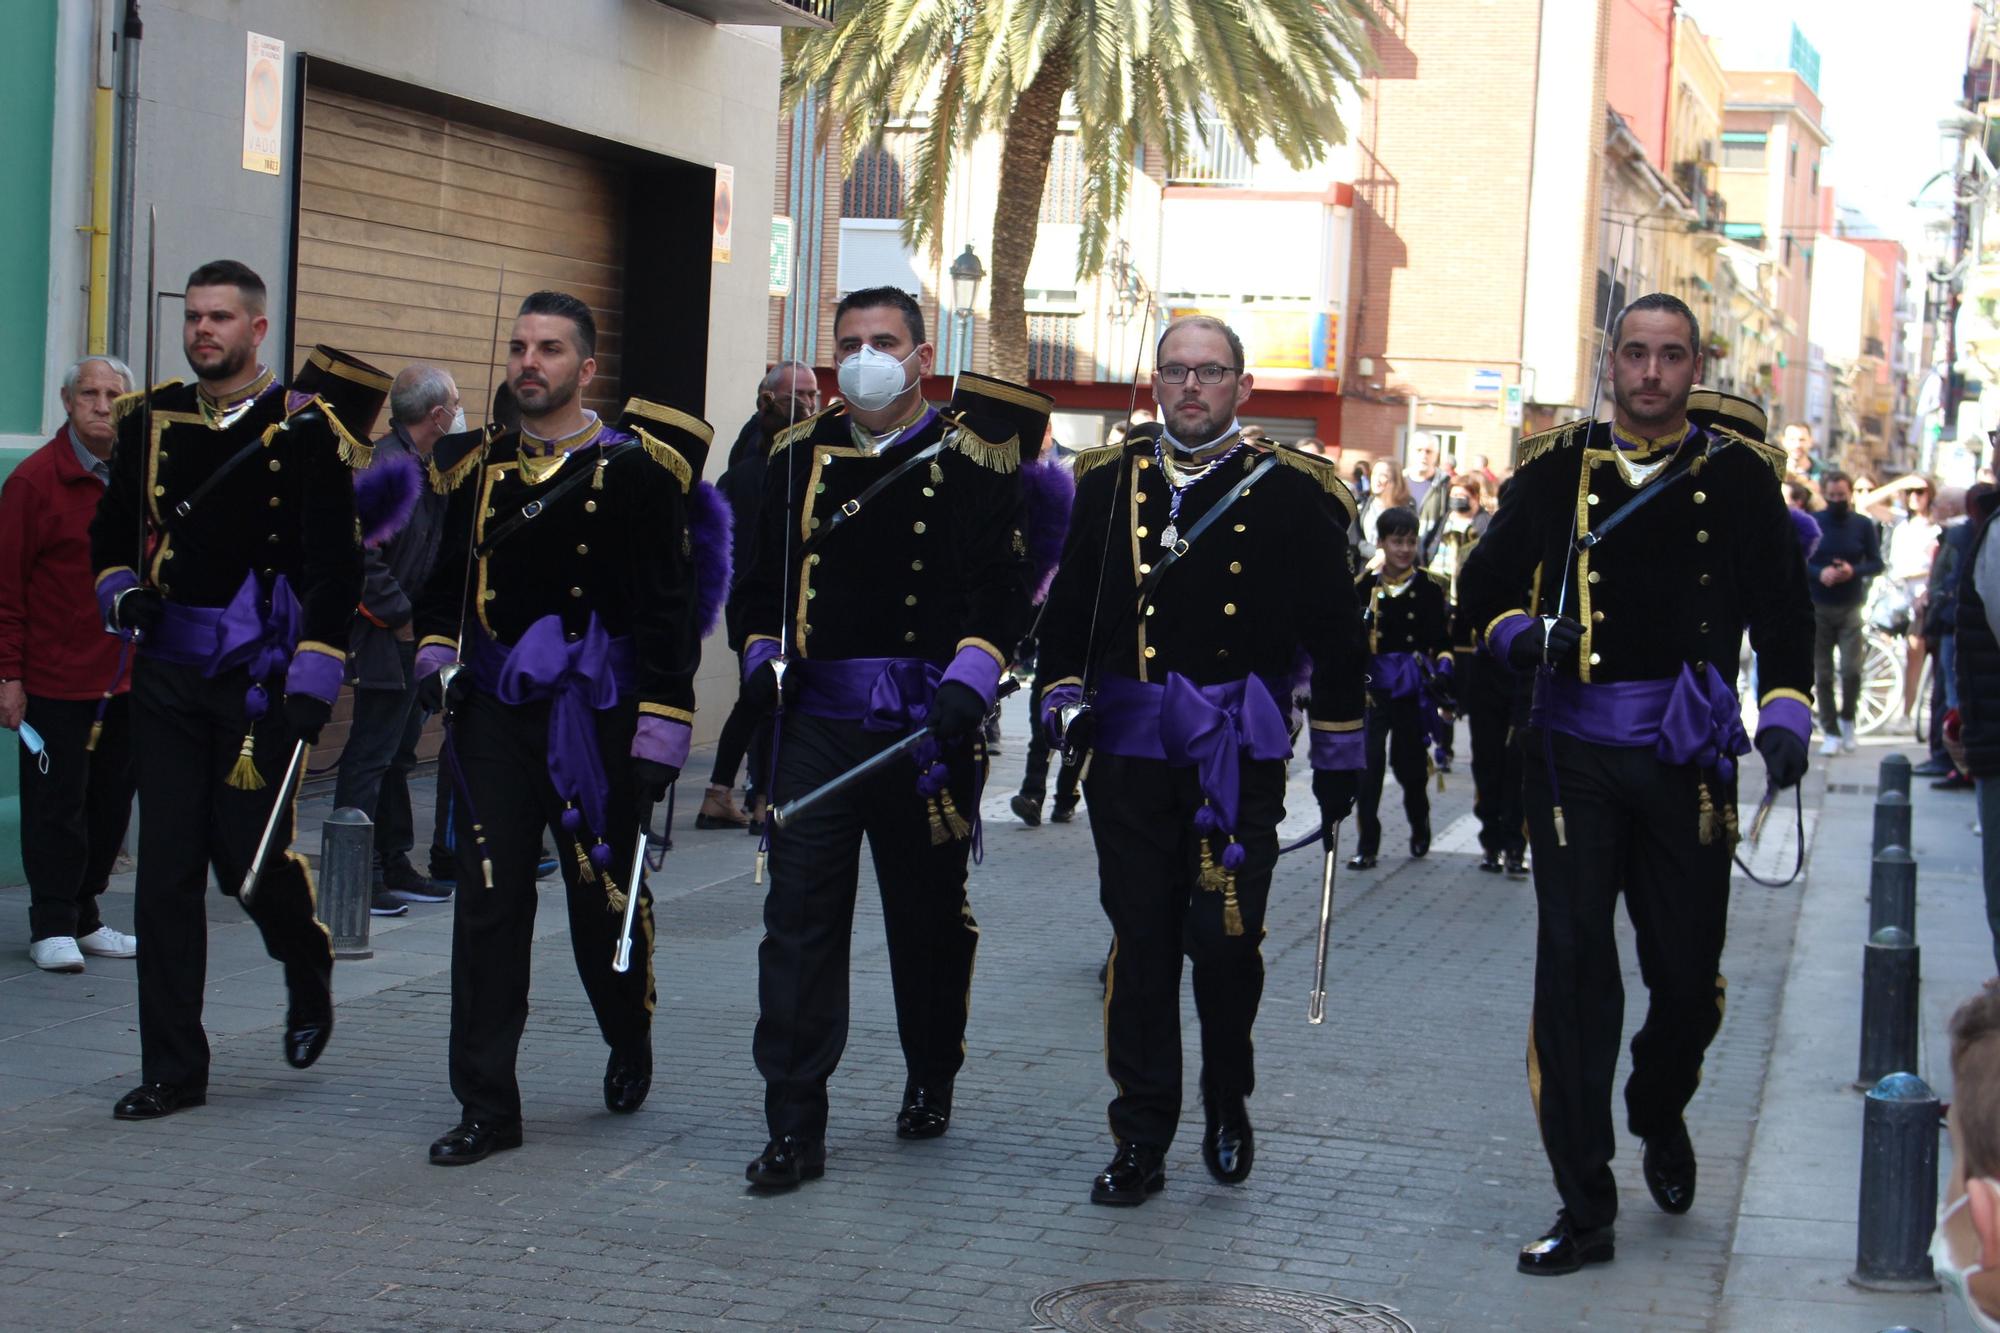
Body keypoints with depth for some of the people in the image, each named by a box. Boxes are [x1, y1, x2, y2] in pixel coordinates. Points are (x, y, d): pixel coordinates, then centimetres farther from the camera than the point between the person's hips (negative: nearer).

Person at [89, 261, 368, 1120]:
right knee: (166, 871, 1)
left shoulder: (306, 433, -5)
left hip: (262, 678, -4)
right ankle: (173, 1070, 8)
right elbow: (110, 531, 21)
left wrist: (314, 680, -14)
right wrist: (121, 593, 1)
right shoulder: (150, 421, 9)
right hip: (168, 674, 4)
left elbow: (335, 568, -7)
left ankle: (309, 973, 29)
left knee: (252, 857, -5)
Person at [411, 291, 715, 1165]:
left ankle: (631, 1044, 37)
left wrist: (659, 737, -11)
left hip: (595, 721, -3)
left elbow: (669, 612, -7)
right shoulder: (474, 467, 10)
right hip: (492, 716, 3)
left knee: (606, 898, 7)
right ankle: (486, 1108, 2)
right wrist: (434, 652, 5)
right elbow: (443, 577, 24)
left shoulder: (636, 472, -5)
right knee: (487, 906, -2)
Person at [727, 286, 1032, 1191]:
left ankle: (931, 1081, 33)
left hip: (926, 730, -2)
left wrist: (967, 684, -17)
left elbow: (1000, 594, -4)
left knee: (929, 915, 12)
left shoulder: (972, 462, 0)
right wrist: (763, 660, 3)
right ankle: (795, 1129, -4)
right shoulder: (797, 457, 12)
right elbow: (761, 579, 19)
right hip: (815, 722, 2)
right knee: (799, 920, -6)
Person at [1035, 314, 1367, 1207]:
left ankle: (1228, 1102, 19)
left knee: (1224, 939, -8)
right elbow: (1067, 606, 17)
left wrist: (1338, 759, 5)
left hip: (1239, 752, -2)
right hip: (1129, 750, 2)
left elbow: (1335, 635, 5)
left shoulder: (1290, 494, 2)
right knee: (1140, 943, 3)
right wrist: (1064, 694, 3)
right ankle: (1141, 1140, 11)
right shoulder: (1107, 485, 10)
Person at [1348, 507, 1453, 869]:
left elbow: (1443, 641, 3)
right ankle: (1367, 846, -3)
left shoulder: (1430, 587, 0)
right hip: (1373, 688, 0)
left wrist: (1442, 673, -10)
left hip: (1415, 690, 0)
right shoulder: (1364, 587, 2)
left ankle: (1420, 832, 34)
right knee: (1369, 765, -10)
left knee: (1410, 765, 7)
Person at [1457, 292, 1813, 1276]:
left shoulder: (1738, 476, 6)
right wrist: (1521, 636, -9)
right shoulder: (1555, 469, 6)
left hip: (1686, 752, 0)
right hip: (1575, 750, 0)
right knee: (1572, 968, -5)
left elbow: (1783, 611, 7)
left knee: (1689, 973, 4)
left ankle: (1659, 1114, 38)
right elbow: (1482, 583, 12)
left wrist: (1784, 716, -7)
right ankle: (1584, 1211, 0)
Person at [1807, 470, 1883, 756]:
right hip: (1817, 608, 0)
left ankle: (1847, 718, 14)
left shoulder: (1863, 525, 2)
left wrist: (1854, 571, -17)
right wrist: (1819, 572, -19)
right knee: (1822, 675, 2)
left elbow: (1877, 563, 2)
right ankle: (1831, 732, 12)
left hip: (1850, 607, 0)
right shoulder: (1812, 523, 0)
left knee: (1851, 670, -11)